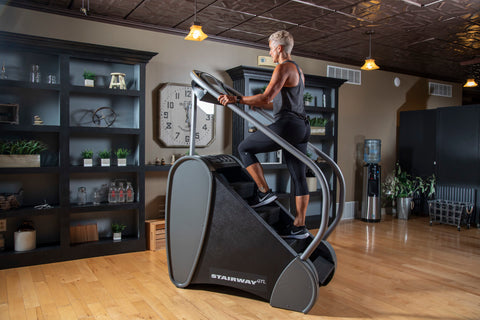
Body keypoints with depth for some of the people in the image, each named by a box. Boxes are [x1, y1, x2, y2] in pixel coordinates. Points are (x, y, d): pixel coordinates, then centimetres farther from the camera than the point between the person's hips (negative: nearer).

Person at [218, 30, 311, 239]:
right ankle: (299, 226, 10)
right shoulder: (298, 70, 25)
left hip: (287, 125, -10)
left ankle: (265, 192, -1)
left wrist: (237, 100, -14)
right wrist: (256, 104, 36)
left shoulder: (284, 68, -5)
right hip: (302, 127, 10)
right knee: (298, 177, 7)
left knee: (245, 148, 3)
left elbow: (266, 97, -18)